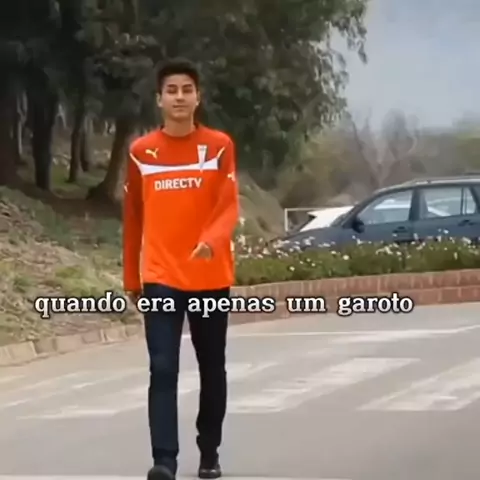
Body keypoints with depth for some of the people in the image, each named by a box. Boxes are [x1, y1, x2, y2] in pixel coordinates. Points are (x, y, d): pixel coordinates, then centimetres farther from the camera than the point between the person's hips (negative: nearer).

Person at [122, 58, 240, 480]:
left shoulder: (219, 145, -1)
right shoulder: (141, 151, 3)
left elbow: (230, 206, -9)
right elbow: (133, 219, 10)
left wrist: (212, 239, -30)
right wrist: (131, 278, 11)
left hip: (211, 276, 0)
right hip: (161, 278, 0)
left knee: (212, 370, 11)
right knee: (163, 369, -11)